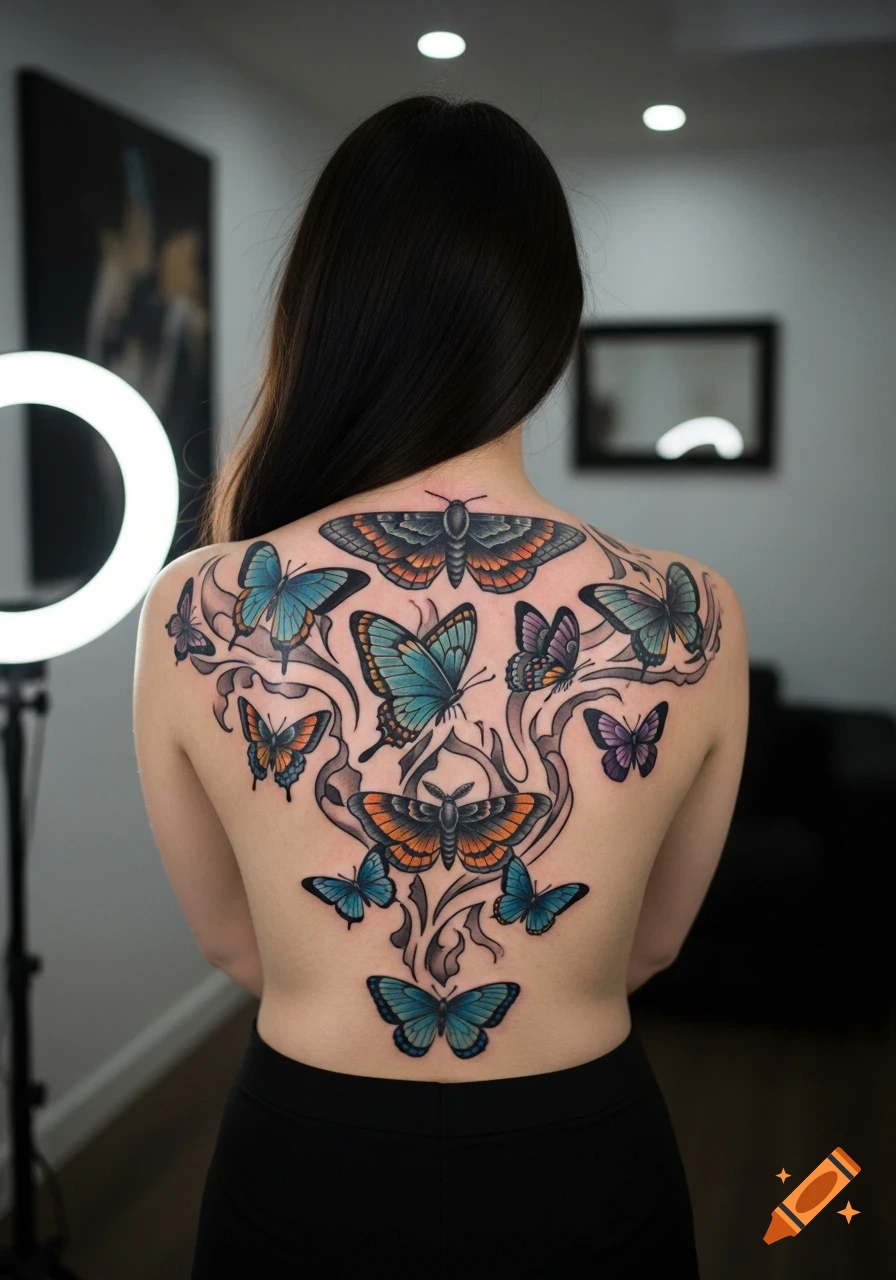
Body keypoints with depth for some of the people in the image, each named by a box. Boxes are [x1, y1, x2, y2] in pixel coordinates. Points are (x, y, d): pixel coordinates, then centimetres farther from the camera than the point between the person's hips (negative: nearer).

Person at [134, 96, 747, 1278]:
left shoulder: (192, 614, -20)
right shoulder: (694, 622, -19)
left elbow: (235, 947, -2)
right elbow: (650, 946, -1)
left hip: (305, 1183, 1)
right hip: (583, 1181, 0)